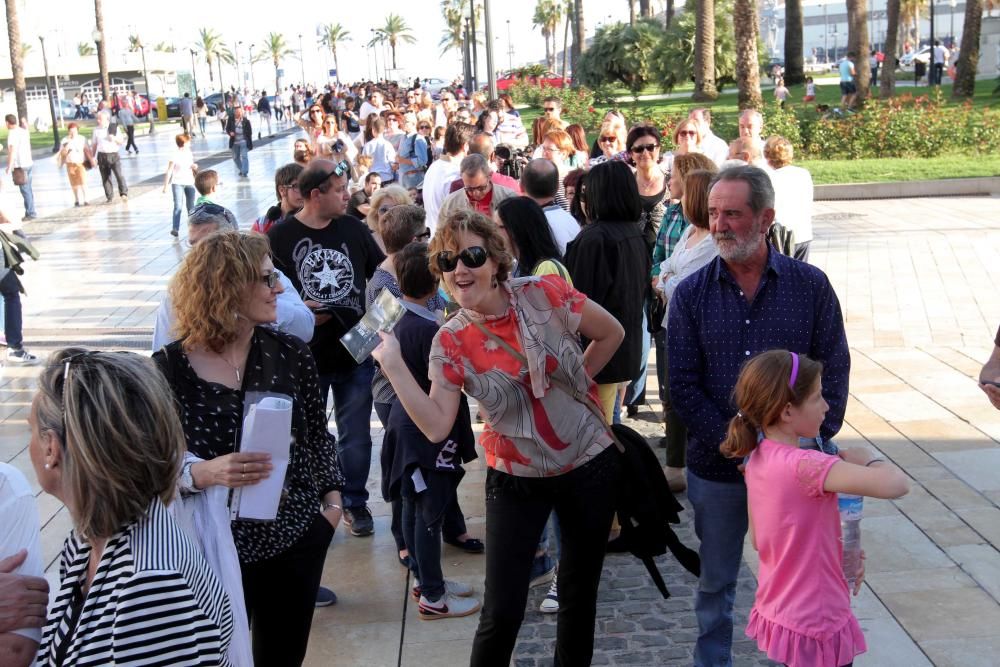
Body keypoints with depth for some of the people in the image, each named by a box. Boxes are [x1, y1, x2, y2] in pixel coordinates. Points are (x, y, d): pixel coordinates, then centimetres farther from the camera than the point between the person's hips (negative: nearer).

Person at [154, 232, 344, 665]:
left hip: (296, 535, 3)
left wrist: (332, 498, 1)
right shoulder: (168, 368, -13)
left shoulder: (290, 353, -4)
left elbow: (318, 434, 7)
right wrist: (204, 472, -29)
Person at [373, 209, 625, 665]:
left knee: (580, 591, 16)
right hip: (517, 479, 0)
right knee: (502, 613, -3)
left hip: (590, 464, 0)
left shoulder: (545, 294, -13)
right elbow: (436, 427, -17)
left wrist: (574, 382, 3)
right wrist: (394, 366, -21)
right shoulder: (450, 342, -10)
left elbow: (612, 334, 2)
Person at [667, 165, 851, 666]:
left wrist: (812, 440, -12)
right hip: (716, 468, 1)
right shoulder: (691, 294, -2)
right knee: (715, 582, 15)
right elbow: (683, 386, -6)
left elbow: (834, 372, -1)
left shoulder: (811, 285, -3)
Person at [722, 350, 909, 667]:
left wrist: (838, 555, 7)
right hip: (814, 625, -8)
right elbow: (896, 485, -35)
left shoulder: (757, 459, -1)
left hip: (776, 613, 8)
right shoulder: (804, 466, -27)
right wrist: (866, 457, -14)